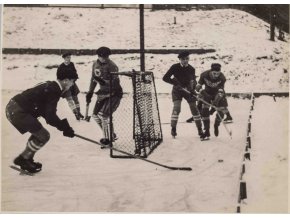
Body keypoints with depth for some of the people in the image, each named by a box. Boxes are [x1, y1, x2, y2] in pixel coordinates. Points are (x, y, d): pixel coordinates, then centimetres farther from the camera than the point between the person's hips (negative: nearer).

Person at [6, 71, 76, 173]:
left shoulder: (50, 86, 15)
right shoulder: (54, 91, -14)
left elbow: (47, 112, 21)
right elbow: (50, 116, -17)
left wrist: (63, 124, 16)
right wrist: (65, 128, -8)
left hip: (13, 107, 10)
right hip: (18, 111, -10)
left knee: (38, 133, 22)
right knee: (43, 136, -4)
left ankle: (27, 160, 28)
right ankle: (22, 159, 8)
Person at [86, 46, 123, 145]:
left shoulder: (112, 66, -20)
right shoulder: (95, 64, 3)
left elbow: (115, 82, -27)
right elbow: (93, 78, 16)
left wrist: (103, 81, -40)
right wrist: (90, 92, 14)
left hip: (114, 93, -8)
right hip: (103, 92, 8)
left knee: (103, 114, -18)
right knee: (95, 115, 8)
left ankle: (109, 138, -4)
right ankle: (111, 135, 22)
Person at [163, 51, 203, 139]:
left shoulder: (191, 69, -8)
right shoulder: (175, 67, -13)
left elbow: (193, 80, 1)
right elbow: (165, 78, -16)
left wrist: (193, 86, -21)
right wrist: (175, 83, -27)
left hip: (188, 90, 2)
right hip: (177, 90, -2)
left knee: (194, 108, -1)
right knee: (176, 108, -18)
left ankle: (200, 130, 10)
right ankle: (173, 129, -6)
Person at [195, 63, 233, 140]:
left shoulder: (222, 78, -29)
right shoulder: (204, 75, -26)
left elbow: (220, 92, -33)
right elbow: (198, 86, -18)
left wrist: (215, 103, -43)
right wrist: (202, 92, -37)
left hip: (218, 94, 0)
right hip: (207, 93, 0)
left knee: (221, 111, -9)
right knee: (204, 110, -17)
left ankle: (216, 125, 24)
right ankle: (207, 131, -9)